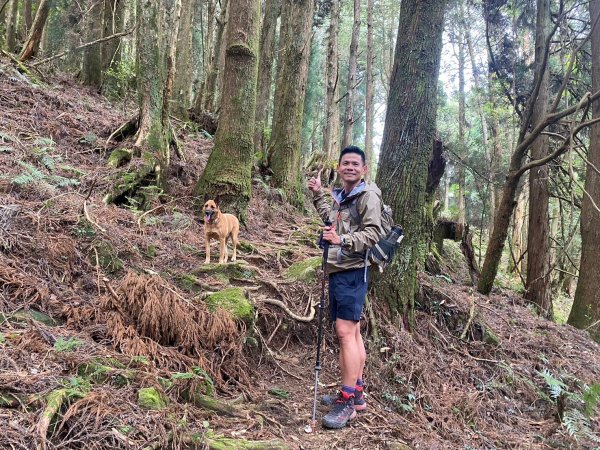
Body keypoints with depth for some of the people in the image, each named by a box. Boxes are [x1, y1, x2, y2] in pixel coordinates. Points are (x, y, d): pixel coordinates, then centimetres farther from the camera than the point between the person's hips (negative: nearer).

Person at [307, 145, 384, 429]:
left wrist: (342, 240, -31)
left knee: (345, 331, -12)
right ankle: (356, 394, 22)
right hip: (338, 271, 9)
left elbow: (372, 233, -17)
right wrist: (319, 194, 27)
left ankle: (347, 401, -7)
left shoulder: (368, 195, -7)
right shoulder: (341, 195, 19)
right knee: (352, 332, 13)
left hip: (353, 272, -9)